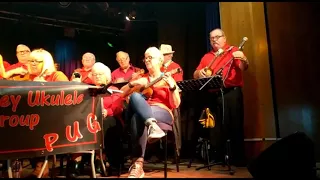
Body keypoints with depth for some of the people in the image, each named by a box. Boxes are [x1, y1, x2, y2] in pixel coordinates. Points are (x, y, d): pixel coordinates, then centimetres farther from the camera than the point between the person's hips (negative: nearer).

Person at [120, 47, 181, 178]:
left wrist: (172, 87, -15)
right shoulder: (142, 79, 24)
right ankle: (151, 125, -57)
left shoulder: (167, 79, 13)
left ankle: (137, 164, -43)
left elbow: (175, 104, 2)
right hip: (141, 112, 3)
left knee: (138, 117, -38)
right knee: (135, 96, -32)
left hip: (163, 113, -3)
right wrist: (132, 83, 0)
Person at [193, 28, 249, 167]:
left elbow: (244, 68, -9)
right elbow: (195, 75, 15)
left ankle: (238, 158, 3)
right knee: (217, 127, 7)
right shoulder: (207, 57, 19)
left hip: (231, 93, -4)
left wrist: (243, 59, -31)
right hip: (213, 95, 4)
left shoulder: (233, 51, 7)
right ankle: (218, 157, 17)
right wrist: (199, 72, -8)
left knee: (235, 125, -6)